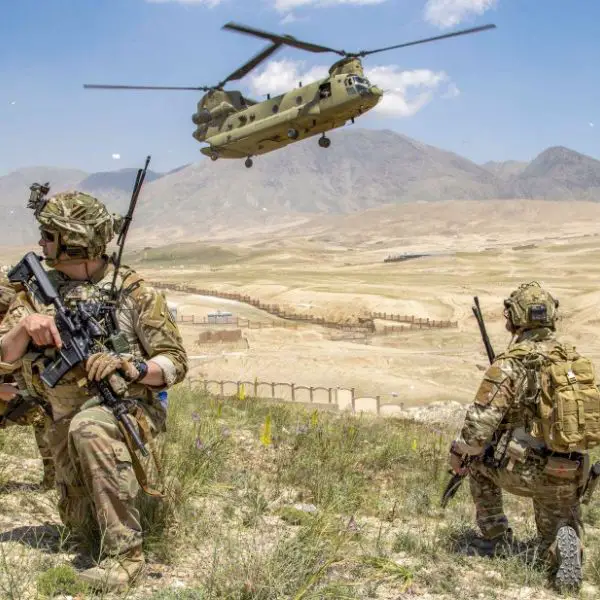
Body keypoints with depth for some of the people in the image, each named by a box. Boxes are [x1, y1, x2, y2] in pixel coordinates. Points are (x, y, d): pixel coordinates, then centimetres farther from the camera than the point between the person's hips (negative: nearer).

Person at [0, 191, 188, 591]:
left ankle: (125, 552, -32)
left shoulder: (133, 292, -9)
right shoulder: (38, 291, 2)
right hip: (68, 423, 6)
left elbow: (175, 363, -8)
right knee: (79, 523, 16)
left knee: (89, 427, -40)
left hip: (129, 404, -5)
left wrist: (130, 367, -27)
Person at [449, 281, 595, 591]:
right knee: (559, 530, 25)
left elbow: (481, 420, -16)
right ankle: (565, 541, -11)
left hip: (523, 470, -4)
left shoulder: (510, 363, -13)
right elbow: (585, 412, 16)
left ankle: (495, 539, 24)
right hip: (570, 477, 4)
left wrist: (459, 454, 1)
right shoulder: (576, 360, 5)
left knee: (478, 460, 26)